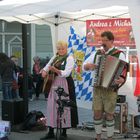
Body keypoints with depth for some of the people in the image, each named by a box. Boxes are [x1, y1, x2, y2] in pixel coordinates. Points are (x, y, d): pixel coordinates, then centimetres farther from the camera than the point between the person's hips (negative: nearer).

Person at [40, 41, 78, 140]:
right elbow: (46, 67, 15)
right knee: (52, 106, 5)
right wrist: (44, 72, -8)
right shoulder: (54, 58, 14)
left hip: (65, 84, -6)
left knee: (64, 107, -4)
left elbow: (66, 73, -17)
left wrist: (55, 70, -31)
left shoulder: (69, 58, -6)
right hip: (54, 84, 6)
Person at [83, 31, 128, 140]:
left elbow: (123, 70, -14)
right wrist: (88, 65, -10)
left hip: (110, 89, -4)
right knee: (97, 114, 6)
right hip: (97, 88, 4)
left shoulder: (119, 54, -4)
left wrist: (122, 79, -35)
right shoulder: (97, 53, 9)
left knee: (109, 115, 1)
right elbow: (84, 66, 14)